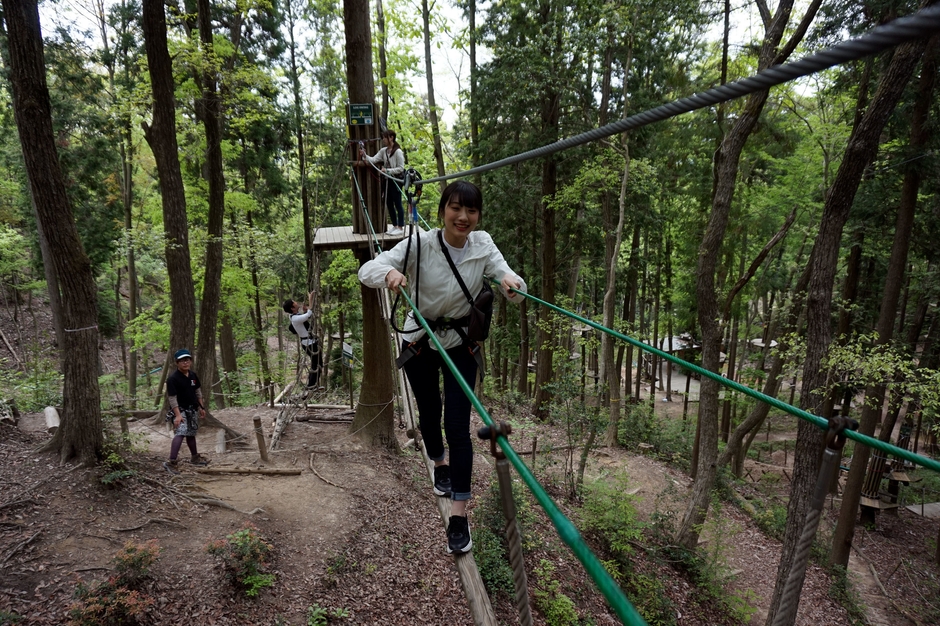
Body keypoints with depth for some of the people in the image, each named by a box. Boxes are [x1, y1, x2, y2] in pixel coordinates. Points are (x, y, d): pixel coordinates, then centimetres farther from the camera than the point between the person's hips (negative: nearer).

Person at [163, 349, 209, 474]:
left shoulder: (193, 375, 3)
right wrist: (178, 415, -24)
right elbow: (172, 398, -19)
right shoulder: (173, 379, -18)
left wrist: (201, 407, 14)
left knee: (191, 433, 20)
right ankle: (171, 462, -22)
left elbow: (198, 392, 14)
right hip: (180, 410, -7)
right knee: (180, 433, -22)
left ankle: (195, 457, 34)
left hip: (192, 409, 7)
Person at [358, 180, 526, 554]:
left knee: (458, 425, -7)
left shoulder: (483, 246, -12)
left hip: (461, 343, 0)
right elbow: (367, 270, -23)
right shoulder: (420, 244, -19)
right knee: (429, 412, 18)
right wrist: (390, 273, -46)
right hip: (419, 340, 0)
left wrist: (510, 282, -41)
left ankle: (459, 516, 3)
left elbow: (514, 293, -17)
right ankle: (439, 465, 50)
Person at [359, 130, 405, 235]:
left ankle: (400, 227, 5)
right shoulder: (383, 150, 8)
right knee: (389, 204, 10)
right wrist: (364, 155, -17)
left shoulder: (398, 151, -12)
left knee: (397, 204, -2)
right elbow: (373, 160, -2)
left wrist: (387, 170, -20)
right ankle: (394, 226, 21)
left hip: (396, 180, -7)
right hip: (386, 180, 7)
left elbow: (401, 168, -15)